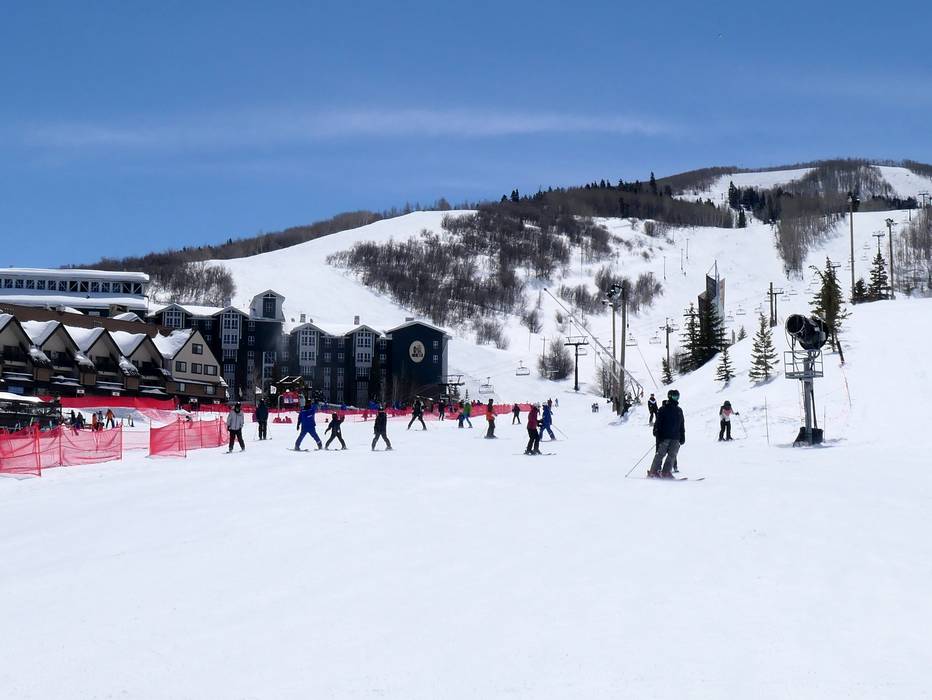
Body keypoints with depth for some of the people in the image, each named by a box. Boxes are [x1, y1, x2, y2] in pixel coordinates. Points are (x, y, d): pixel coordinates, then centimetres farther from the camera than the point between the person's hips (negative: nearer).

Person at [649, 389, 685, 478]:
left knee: (672, 455, -3)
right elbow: (658, 423, -4)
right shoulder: (663, 409, 0)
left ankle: (666, 472, -2)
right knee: (660, 454, -8)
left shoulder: (679, 410, 16)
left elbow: (682, 425, 20)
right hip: (664, 437, -5)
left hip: (675, 438, 5)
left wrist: (682, 437, 15)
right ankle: (654, 471, -5)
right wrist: (657, 434, -13)